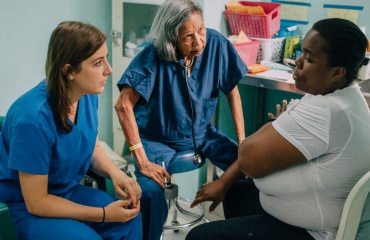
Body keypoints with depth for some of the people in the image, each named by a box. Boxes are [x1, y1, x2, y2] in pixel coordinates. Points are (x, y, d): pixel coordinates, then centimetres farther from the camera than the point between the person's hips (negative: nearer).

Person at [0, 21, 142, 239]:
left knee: (130, 219, -16)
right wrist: (103, 214, -21)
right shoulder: (34, 118, -31)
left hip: (69, 191, 6)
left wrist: (115, 173, -13)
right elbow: (36, 202, -22)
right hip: (26, 208, -6)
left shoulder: (88, 95, -10)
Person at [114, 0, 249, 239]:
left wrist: (242, 140, -3)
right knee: (150, 192, -30)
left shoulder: (216, 44, -14)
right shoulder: (154, 55, -24)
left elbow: (232, 91, -1)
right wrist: (142, 161, -27)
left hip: (202, 134, 4)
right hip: (158, 138, -4)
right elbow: (124, 105, -25)